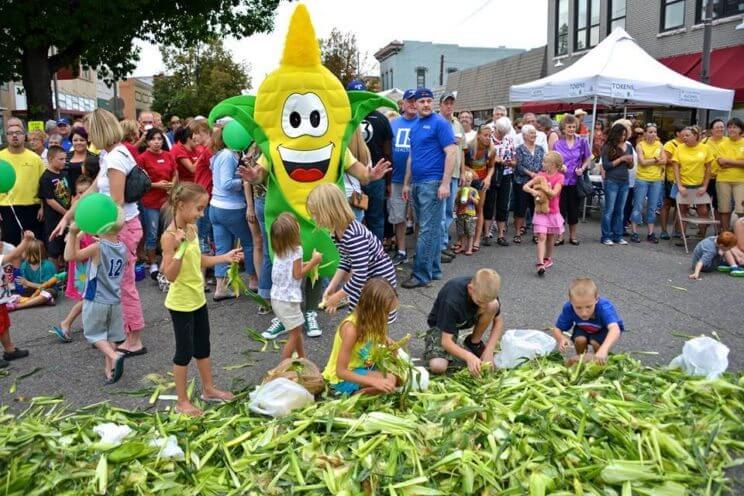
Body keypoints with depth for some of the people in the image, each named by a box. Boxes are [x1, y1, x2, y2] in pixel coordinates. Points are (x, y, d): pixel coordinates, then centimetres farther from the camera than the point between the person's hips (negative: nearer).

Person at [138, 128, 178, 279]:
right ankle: (153, 265, 15)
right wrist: (156, 185, -16)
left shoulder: (168, 156, 6)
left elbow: (175, 174, 17)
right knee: (152, 234, 3)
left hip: (167, 199, 4)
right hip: (150, 202, -4)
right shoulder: (142, 158, -8)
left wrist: (172, 184, -3)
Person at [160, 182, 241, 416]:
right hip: (181, 303, -8)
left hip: (198, 298, 8)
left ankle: (208, 389, 37)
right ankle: (182, 401, 21)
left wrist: (225, 257, 10)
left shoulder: (192, 229, 3)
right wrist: (179, 249, -37)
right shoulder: (170, 236, -22)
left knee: (203, 346, 20)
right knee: (184, 351, 5)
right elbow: (170, 275, -25)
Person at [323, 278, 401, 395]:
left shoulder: (371, 320, -10)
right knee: (390, 380, -24)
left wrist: (386, 340, -11)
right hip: (343, 378, -8)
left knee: (400, 375, 2)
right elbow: (341, 371, -30)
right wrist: (374, 382, -36)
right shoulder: (351, 328, -32)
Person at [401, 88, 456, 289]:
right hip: (417, 184, 7)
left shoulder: (440, 123, -6)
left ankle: (421, 275, -3)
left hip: (432, 183, -7)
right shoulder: (415, 126, 15)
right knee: (432, 228, 13)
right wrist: (407, 183, 18)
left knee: (427, 230, -6)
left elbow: (451, 153, -12)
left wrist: (445, 183, -18)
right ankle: (434, 270, 20)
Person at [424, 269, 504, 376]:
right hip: (441, 324, -4)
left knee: (493, 306, -28)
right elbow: (446, 341, -35)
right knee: (437, 366, -31)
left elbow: (498, 320, -12)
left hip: (467, 318, 5)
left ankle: (474, 342, -3)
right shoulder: (453, 300, -39)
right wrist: (468, 357, -49)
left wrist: (489, 350, -24)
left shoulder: (486, 292, -25)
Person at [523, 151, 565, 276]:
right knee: (541, 237, -11)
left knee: (550, 237, 13)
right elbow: (525, 187, -4)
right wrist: (533, 191, -24)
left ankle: (548, 258, 35)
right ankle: (540, 263, -17)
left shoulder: (559, 177, -7)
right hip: (540, 211, 0)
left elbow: (554, 193, -19)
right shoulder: (541, 175, 0)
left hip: (553, 212, 0)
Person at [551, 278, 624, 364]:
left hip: (605, 329, -2)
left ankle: (601, 362, 3)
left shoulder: (604, 307, -43)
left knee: (596, 342, -29)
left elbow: (615, 330, -59)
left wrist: (603, 349, -76)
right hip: (583, 329, 2)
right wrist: (561, 338, -45)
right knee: (580, 340, -27)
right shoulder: (568, 308, -33)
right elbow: (557, 329, -21)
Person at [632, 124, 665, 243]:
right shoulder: (640, 145, -3)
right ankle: (634, 232, 6)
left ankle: (651, 233, 15)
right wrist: (656, 160, -8)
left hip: (657, 180, 4)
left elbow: (664, 161, -2)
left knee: (652, 208, 8)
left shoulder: (659, 145, 7)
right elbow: (642, 162, -14)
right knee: (638, 206, 0)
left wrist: (649, 161, -12)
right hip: (642, 179, -4)